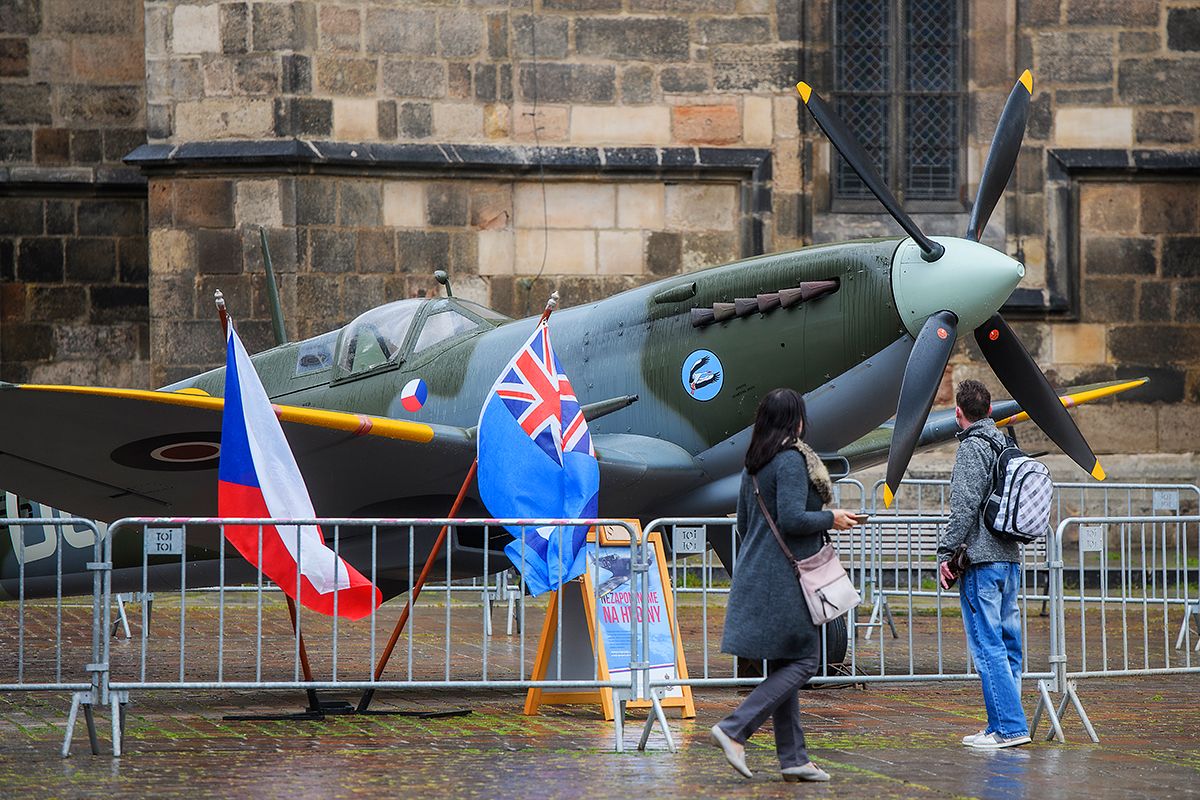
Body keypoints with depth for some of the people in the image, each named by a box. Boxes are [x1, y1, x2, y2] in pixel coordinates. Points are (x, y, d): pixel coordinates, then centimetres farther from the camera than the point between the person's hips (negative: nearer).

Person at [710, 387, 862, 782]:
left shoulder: (753, 464, 13)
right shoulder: (792, 460, -14)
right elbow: (791, 519, -22)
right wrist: (831, 519, -7)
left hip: (755, 573, 9)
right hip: (786, 578, -9)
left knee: (782, 666, 9)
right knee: (802, 661, -4)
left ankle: (793, 757, 9)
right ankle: (734, 729, -13)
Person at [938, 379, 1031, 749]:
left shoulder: (973, 447, -10)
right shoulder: (1006, 445, 15)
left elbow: (964, 508, -16)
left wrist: (945, 553, -13)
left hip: (982, 559, -9)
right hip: (1010, 558, 9)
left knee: (987, 646, -8)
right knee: (1007, 644, 10)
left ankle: (1009, 726, -12)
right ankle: (1004, 724, 13)